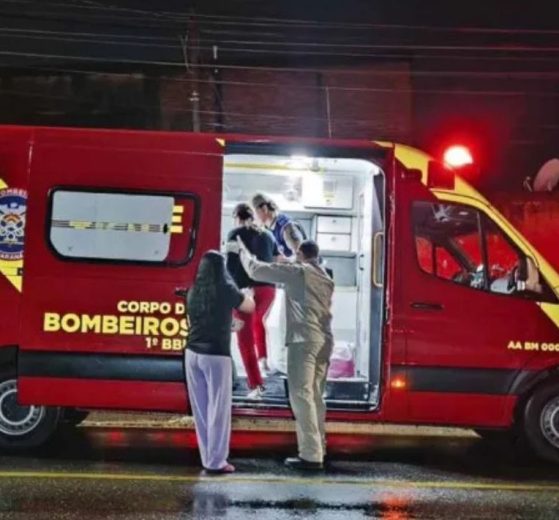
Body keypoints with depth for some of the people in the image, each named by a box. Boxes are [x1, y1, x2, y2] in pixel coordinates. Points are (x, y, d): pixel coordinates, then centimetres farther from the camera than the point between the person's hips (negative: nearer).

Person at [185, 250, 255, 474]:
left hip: (193, 353, 5)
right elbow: (250, 307, 7)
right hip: (216, 355, -5)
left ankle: (207, 458, 18)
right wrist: (244, 294, 25)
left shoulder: (194, 292, 7)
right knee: (218, 409, 2)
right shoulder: (225, 289, -7)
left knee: (200, 409, 11)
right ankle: (216, 461, 4)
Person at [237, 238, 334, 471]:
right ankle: (318, 450, 12)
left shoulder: (298, 272, -2)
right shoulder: (325, 278, 21)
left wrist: (243, 250, 17)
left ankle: (311, 455, -11)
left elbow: (256, 270, 0)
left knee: (301, 395, -8)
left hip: (303, 339, -8)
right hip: (323, 340, 8)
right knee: (315, 396, 11)